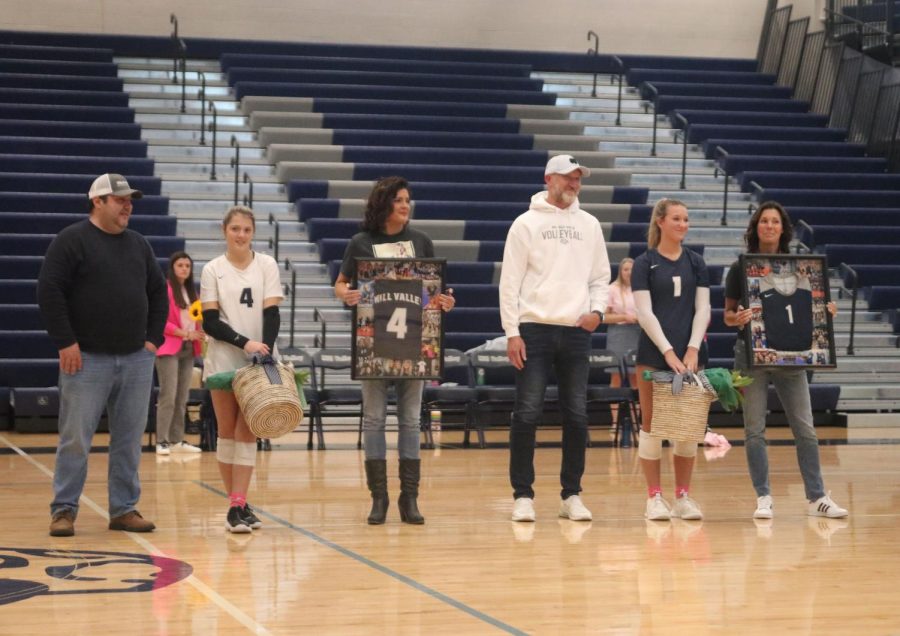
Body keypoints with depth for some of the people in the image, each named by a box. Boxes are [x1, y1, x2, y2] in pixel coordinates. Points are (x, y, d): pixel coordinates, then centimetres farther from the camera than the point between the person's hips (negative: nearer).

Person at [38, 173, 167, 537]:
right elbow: (49, 291, -9)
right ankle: (64, 510, 7)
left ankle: (124, 510, 15)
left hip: (137, 360, 5)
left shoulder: (138, 244, 14)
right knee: (75, 439, -2)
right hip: (87, 358, -5)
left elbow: (158, 292, 20)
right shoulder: (71, 240, -4)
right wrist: (65, 342, -13)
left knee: (129, 439, 7)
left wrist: (153, 338, 9)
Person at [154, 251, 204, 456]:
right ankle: (162, 441, -9)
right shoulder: (165, 289, -7)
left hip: (188, 349, 7)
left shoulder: (190, 291, 18)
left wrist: (198, 335, 2)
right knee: (168, 396, -11)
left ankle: (177, 440, 12)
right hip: (169, 348, -7)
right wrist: (186, 334, -16)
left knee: (182, 398, 8)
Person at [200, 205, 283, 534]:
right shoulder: (212, 270, 2)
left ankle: (238, 506, -4)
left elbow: (271, 314, -2)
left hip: (258, 360, 0)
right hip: (223, 361, 0)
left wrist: (266, 351, -17)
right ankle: (238, 504, 9)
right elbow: (210, 321, -3)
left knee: (246, 433, -3)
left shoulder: (267, 265, 4)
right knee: (227, 432, 2)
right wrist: (245, 343, -17)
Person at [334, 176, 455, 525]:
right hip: (373, 339, -2)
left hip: (413, 339, 2)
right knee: (374, 418, 1)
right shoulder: (361, 243, 2)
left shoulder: (421, 242, 9)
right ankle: (378, 497, 6)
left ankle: (409, 497, 7)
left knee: (410, 418, 3)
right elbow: (340, 284, 6)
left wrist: (444, 301, -9)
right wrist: (346, 295, -17)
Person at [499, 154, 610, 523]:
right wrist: (512, 332, -9)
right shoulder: (526, 224, 1)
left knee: (577, 416, 4)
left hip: (576, 332, 4)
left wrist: (597, 310, -3)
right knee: (527, 414, -5)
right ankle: (523, 496, 2)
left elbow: (601, 277, 17)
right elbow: (510, 282, -2)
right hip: (534, 329, -3)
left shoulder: (589, 225, 13)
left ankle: (571, 496, 13)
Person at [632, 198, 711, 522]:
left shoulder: (696, 263, 11)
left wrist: (693, 349, -7)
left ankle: (683, 496, 10)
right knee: (652, 423, -1)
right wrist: (668, 352, -14)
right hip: (653, 354, -3)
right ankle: (654, 497, 3)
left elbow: (702, 309, 6)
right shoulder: (644, 264, 1)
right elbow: (645, 312, -6)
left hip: (690, 353, 3)